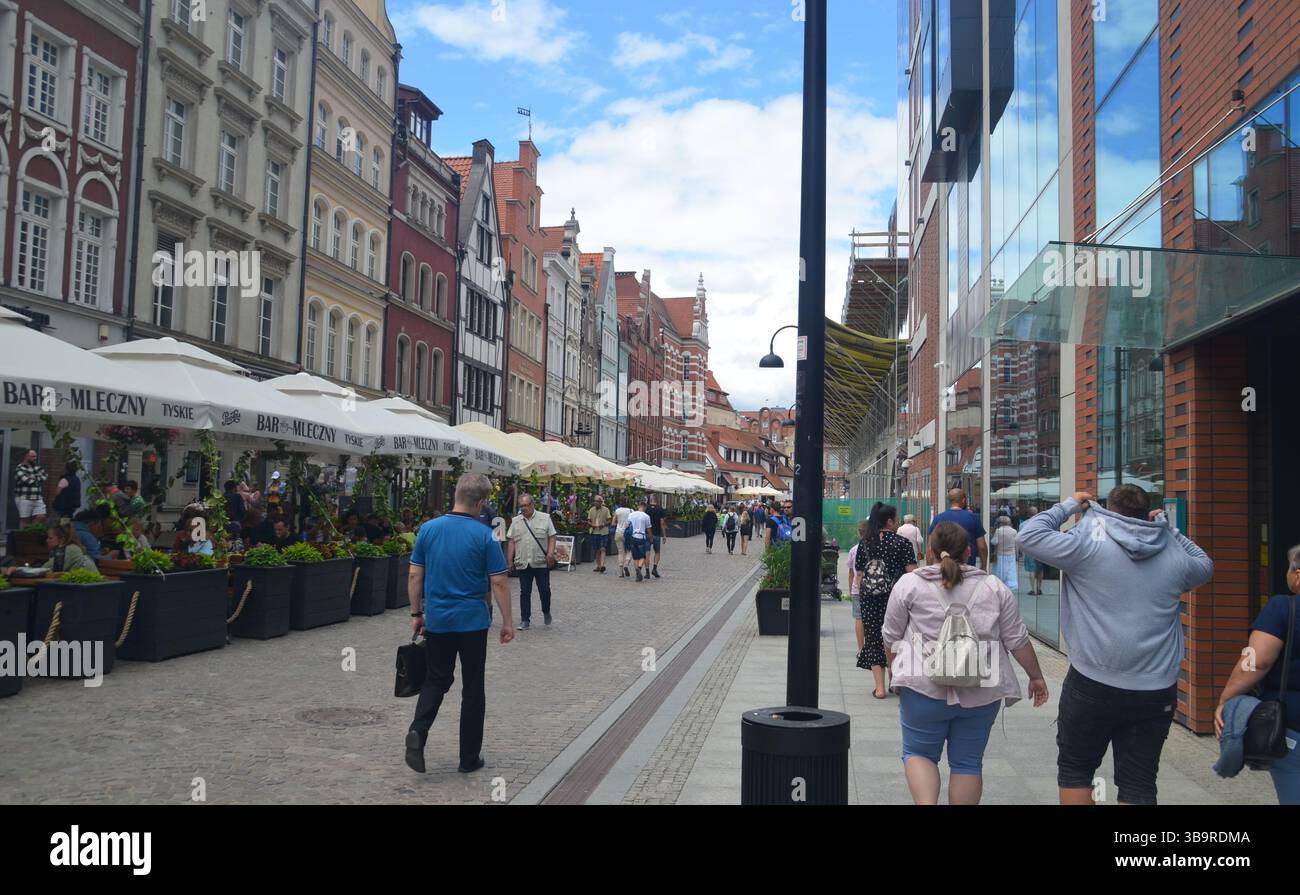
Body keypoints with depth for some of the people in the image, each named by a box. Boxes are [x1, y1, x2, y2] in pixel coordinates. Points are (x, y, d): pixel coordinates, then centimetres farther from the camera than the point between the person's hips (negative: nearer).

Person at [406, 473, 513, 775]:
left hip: (436, 620, 3)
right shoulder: (485, 535, -11)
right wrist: (507, 622, -1)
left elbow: (414, 576, 2)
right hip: (472, 622, -3)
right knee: (473, 688, 9)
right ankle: (469, 757, 14)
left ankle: (418, 730, -9)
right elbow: (498, 582, -10)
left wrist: (416, 614, 13)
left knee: (436, 680, 16)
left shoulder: (428, 529, -2)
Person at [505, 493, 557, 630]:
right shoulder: (515, 521, 9)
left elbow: (552, 537, 1)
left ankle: (546, 612, 28)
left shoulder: (545, 518, 2)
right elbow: (511, 541, 9)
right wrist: (510, 560, 4)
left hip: (541, 562, -2)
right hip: (523, 563, 2)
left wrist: (550, 552, -12)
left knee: (545, 590, 3)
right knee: (524, 592, 4)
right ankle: (525, 620, 11)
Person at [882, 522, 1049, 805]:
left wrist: (897, 670, 19)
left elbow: (891, 637, 4)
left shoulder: (909, 584, 0)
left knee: (918, 752, 11)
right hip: (981, 692, 2)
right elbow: (1017, 639, 7)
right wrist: (1036, 676, 18)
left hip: (926, 687, -2)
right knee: (968, 761, 12)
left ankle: (925, 803, -8)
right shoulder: (994, 587, 6)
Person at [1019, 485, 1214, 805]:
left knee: (1074, 770, 13)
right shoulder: (1175, 556, 4)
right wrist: (1167, 527, 26)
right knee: (1139, 785, 11)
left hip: (1093, 686, -3)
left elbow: (1029, 535, -4)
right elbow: (1205, 566, 27)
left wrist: (1068, 505, 8)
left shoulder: (1089, 545, -9)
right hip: (1157, 691, 4)